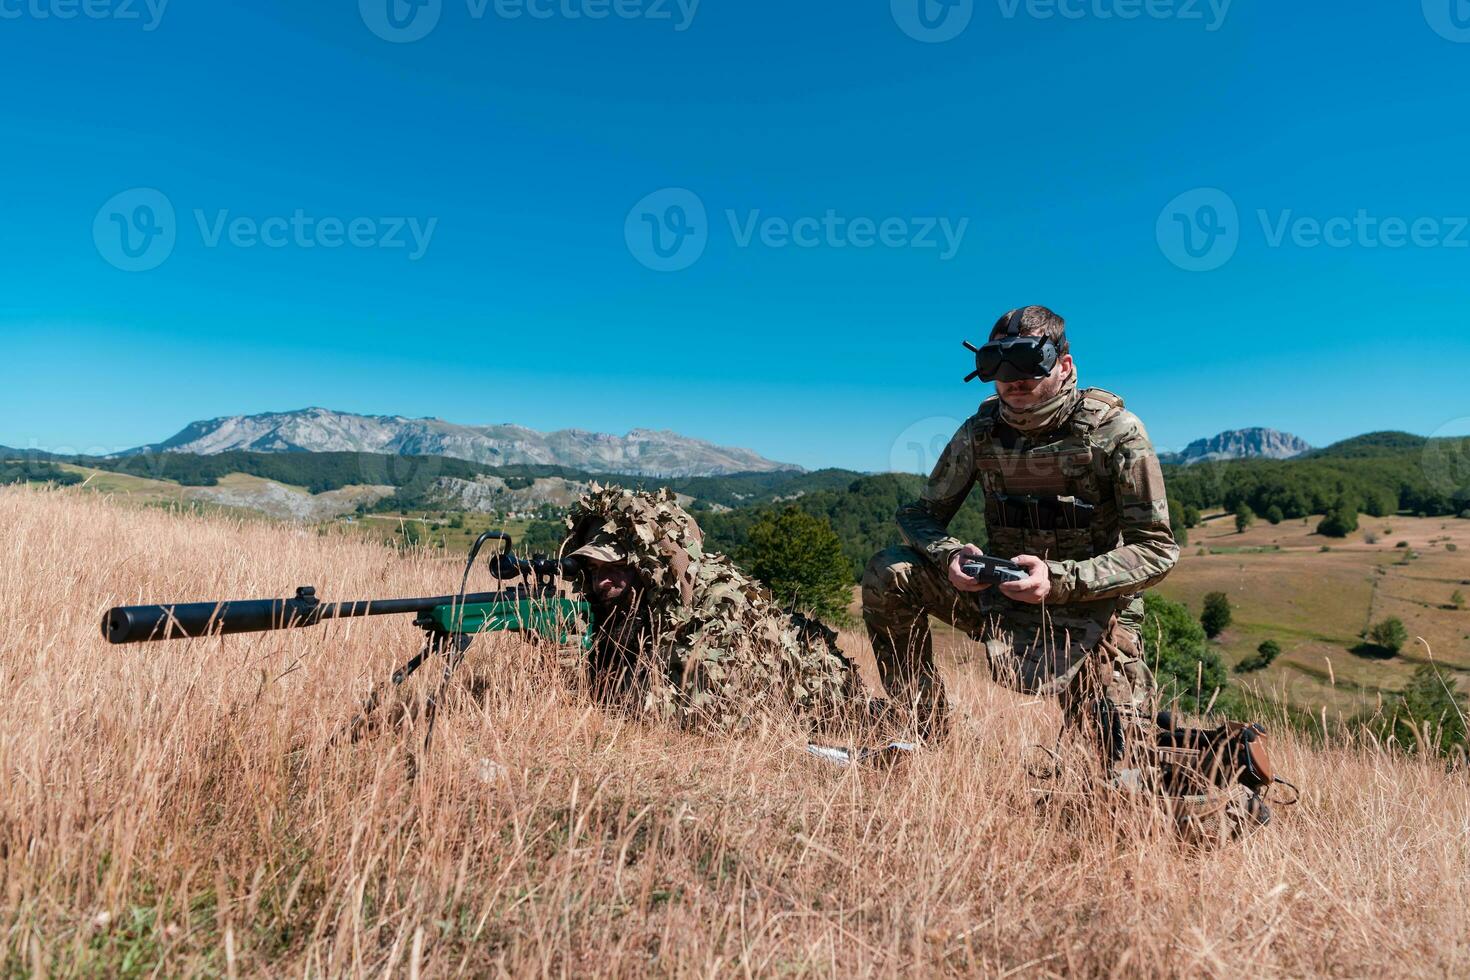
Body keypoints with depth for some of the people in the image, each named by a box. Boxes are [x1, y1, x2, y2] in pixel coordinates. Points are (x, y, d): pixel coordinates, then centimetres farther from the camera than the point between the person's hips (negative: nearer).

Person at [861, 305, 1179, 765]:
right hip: (1001, 595, 3)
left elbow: (1157, 550, -16)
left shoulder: (1115, 431, -14)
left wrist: (1059, 579, -30)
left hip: (1091, 610, -2)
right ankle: (925, 735, -8)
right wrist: (950, 555, -24)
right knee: (888, 574, -18)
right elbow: (920, 515, 1)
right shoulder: (981, 431, -5)